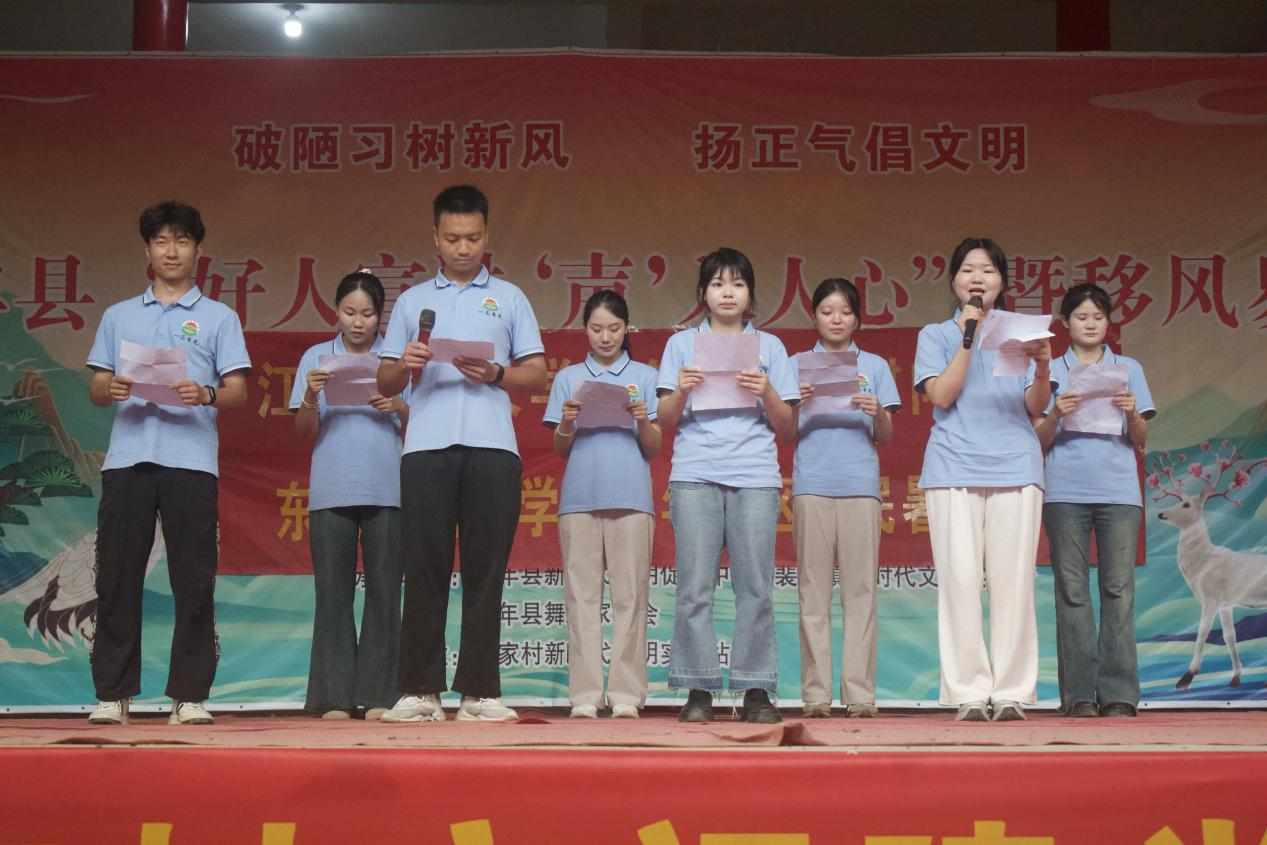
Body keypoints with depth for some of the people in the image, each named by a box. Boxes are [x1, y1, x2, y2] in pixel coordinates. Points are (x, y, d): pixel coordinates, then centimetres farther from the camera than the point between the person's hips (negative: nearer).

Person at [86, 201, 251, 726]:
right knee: (117, 578, 0)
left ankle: (189, 695, 1)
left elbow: (238, 392, 5)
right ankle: (112, 693, 6)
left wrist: (206, 395, -16)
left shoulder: (218, 318, 13)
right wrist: (111, 389, -7)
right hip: (127, 459, 2)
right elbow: (95, 391, 16)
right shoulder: (118, 317, 20)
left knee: (194, 583, -4)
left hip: (190, 461, -2)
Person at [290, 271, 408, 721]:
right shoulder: (316, 357, 11)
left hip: (387, 490, 0)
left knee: (384, 591, -1)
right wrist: (310, 397, -11)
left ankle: (378, 696, 3)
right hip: (331, 491, 0)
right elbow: (304, 434, 7)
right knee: (332, 593, -1)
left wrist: (399, 408, -11)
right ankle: (334, 699, 1)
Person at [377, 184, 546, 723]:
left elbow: (537, 375, 12)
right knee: (424, 568, -3)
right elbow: (385, 383, 16)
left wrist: (494, 373, -7)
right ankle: (420, 690, 0)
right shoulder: (412, 301, 19)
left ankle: (479, 691, 2)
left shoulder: (509, 298, 16)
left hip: (491, 447, -1)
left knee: (485, 571, -1)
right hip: (427, 446, 1)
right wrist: (405, 364, -6)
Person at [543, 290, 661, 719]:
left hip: (630, 495, -1)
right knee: (582, 593, -3)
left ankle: (625, 693, -2)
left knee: (629, 593, -4)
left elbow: (654, 450, 9)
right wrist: (567, 423, -8)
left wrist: (643, 421, -10)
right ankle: (585, 694, -2)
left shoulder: (644, 376, 12)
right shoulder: (568, 378, 14)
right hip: (579, 495, 1)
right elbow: (559, 450, 12)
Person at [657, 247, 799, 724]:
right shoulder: (682, 344, 16)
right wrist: (681, 389, -7)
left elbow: (788, 429, 12)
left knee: (756, 586, -5)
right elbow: (666, 420, 12)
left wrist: (767, 392, -6)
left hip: (755, 475, 0)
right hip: (695, 474, 0)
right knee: (695, 586, -5)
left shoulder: (769, 347, 16)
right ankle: (698, 692, -1)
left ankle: (756, 691, 1)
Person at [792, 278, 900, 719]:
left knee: (860, 588, -4)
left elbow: (885, 436, 11)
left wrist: (877, 413, -10)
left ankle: (859, 693, -3)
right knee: (813, 589, -2)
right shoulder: (799, 365, 14)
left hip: (860, 482, 0)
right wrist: (798, 402, -10)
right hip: (812, 482, 0)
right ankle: (816, 694, -2)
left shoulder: (875, 366, 15)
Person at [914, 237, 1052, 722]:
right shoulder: (936, 335, 15)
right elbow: (942, 395, -1)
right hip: (954, 467, -1)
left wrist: (1043, 366, -14)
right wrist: (968, 337, -4)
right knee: (960, 579, -8)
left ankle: (1012, 692, -2)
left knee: (1013, 581, -5)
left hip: (1015, 465, 1)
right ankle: (969, 693, -5)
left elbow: (1036, 408, 6)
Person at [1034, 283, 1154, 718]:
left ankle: (1118, 693, -5)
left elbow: (1141, 440, 12)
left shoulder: (1128, 369, 15)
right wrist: (1056, 413, -11)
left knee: (1119, 589, -5)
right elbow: (1040, 441, 8)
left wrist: (1132, 413, -8)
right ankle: (1079, 694, -2)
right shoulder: (1051, 371, 12)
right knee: (1072, 591, -3)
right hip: (1065, 492, 0)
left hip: (1118, 490, 1)